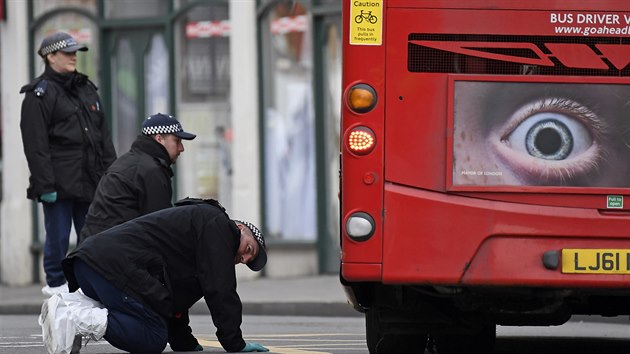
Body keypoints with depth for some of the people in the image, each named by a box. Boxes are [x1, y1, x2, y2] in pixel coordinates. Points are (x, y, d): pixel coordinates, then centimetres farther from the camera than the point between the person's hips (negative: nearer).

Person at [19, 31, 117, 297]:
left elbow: (104, 135, 20)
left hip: (90, 182, 6)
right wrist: (45, 184, -16)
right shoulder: (39, 94, -5)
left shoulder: (86, 89, 17)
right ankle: (55, 283, 10)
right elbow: (35, 144, -11)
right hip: (59, 182, -6)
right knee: (58, 236, -2)